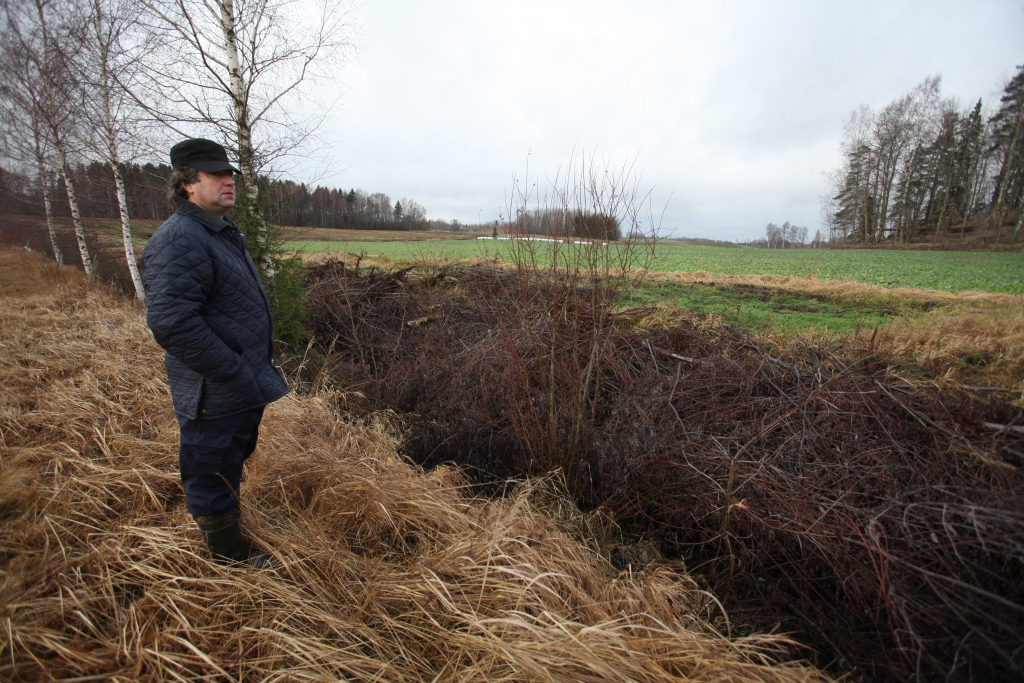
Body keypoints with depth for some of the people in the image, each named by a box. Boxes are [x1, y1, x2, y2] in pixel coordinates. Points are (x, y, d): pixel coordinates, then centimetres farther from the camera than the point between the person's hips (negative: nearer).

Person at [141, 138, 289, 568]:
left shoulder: (224, 234, 12)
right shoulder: (179, 240, -21)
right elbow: (172, 323, -30)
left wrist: (258, 370, 16)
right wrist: (236, 374, -25)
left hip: (243, 389, 10)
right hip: (214, 398, -10)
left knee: (232, 464, 26)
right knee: (213, 476, 10)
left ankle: (228, 529, 47)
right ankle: (229, 554, 30)